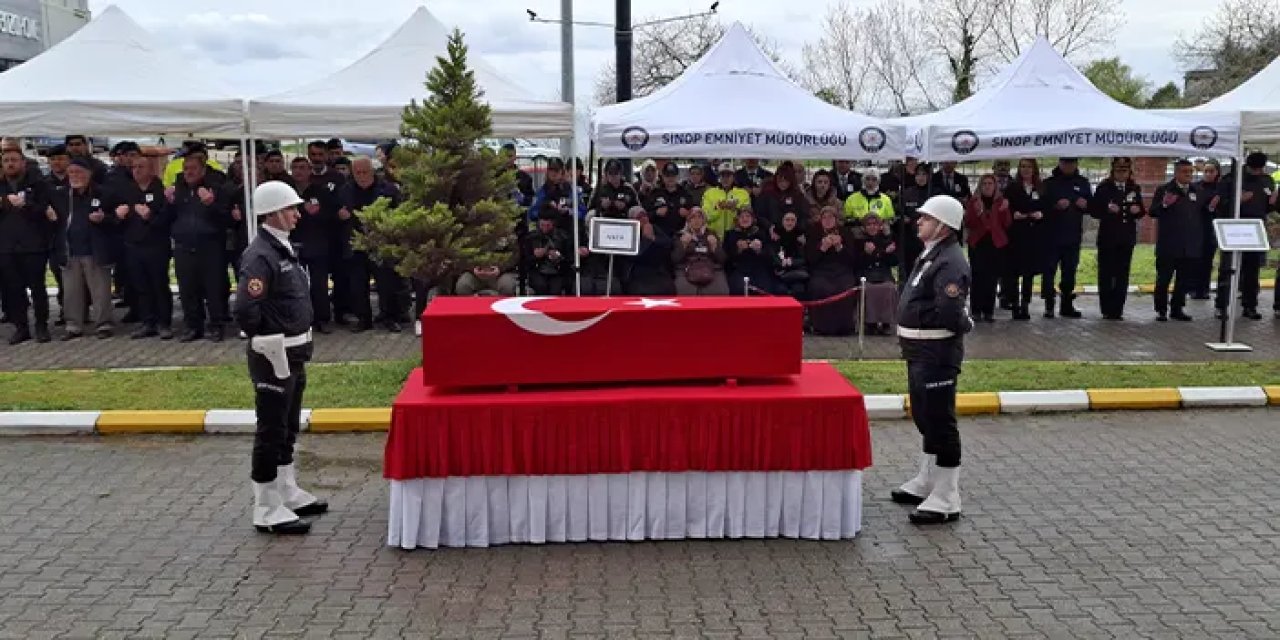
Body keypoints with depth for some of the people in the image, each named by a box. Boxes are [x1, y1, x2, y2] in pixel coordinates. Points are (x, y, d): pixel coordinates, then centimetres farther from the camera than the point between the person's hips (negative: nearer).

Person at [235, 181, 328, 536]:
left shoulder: (283, 248, 11)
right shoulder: (260, 256, -19)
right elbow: (245, 310, -28)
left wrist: (299, 345, 14)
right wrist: (264, 340, -13)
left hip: (294, 353, 10)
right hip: (274, 356, -10)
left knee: (288, 427, 19)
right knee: (271, 432, 0)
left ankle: (289, 494, 33)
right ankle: (267, 511, 9)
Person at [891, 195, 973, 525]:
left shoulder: (951, 263, -20)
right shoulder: (932, 254, 13)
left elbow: (949, 315, -27)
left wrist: (964, 323, -8)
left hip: (937, 354, -11)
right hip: (920, 350, 11)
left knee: (939, 422, -4)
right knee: (925, 418, 20)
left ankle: (946, 500, 5)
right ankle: (926, 483, 36)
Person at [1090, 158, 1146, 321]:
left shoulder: (1134, 188, 11)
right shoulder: (1104, 188, -1)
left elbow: (1141, 212, 13)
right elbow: (1093, 210, -5)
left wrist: (1138, 210, -9)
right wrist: (1107, 209, -22)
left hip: (1127, 237, 3)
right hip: (1107, 237, -3)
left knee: (1123, 275, 4)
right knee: (1106, 274, -1)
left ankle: (1117, 310, 9)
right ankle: (1106, 310, 5)